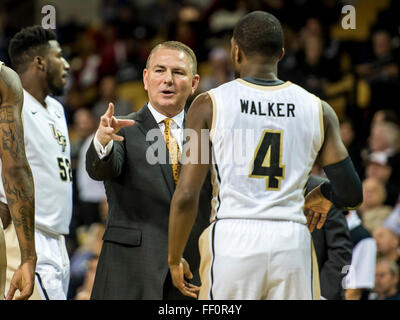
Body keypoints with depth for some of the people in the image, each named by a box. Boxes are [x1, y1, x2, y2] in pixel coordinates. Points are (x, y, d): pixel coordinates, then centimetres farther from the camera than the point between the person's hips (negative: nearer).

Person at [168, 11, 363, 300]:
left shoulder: (210, 105, 1)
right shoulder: (318, 110, 7)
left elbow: (186, 195, -3)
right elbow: (351, 193, 6)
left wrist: (174, 260, 10)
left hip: (232, 239, -2)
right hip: (292, 242, 2)